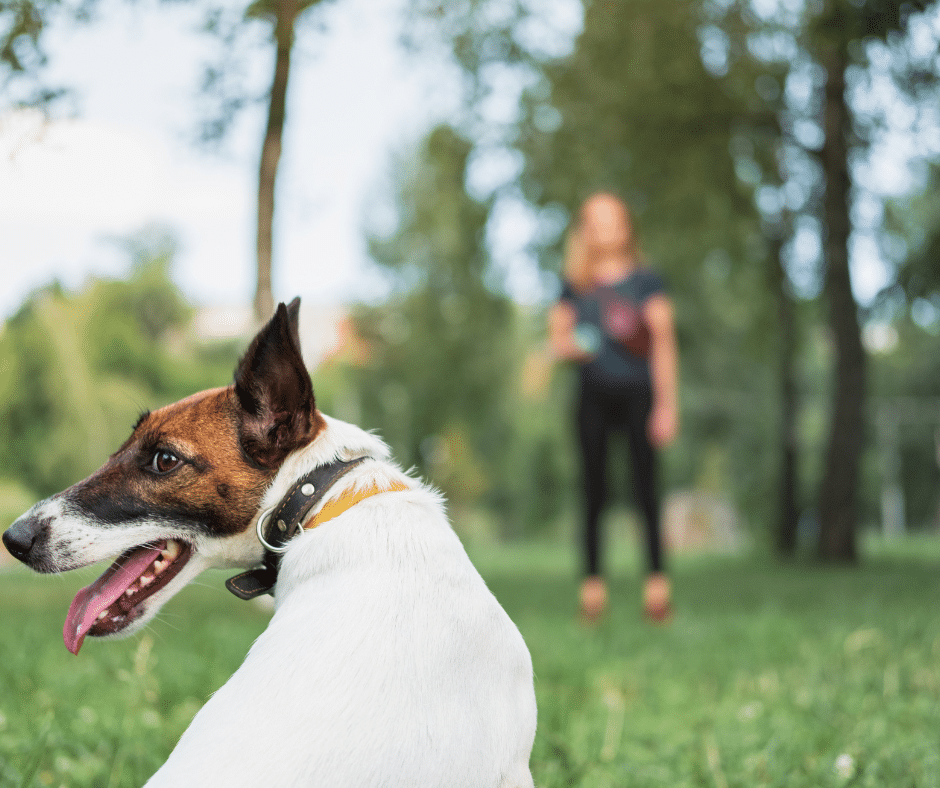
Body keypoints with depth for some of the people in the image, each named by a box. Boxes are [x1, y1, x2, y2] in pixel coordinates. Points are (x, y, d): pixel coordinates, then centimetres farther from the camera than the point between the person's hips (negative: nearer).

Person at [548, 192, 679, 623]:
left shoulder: (646, 281, 6)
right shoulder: (574, 288, 12)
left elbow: (664, 343, 3)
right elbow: (557, 337, 17)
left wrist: (667, 404, -4)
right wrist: (570, 346, -8)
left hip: (638, 390, -2)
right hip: (594, 393, 2)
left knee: (645, 485, -7)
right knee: (593, 489, 0)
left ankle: (657, 579, -3)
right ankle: (593, 580, 4)